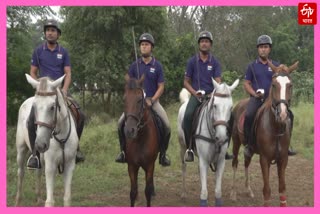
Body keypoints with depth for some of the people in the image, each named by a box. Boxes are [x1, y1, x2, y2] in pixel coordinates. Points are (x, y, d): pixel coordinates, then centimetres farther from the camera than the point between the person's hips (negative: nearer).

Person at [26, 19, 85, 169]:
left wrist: (64, 89, -14)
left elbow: (68, 73, 3)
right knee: (32, 119, -25)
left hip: (60, 90, 2)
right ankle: (35, 153, -11)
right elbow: (33, 73, 7)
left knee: (80, 115, -13)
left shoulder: (63, 52, 7)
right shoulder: (38, 51, 5)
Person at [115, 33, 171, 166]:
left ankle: (163, 154, 2)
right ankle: (123, 151, 3)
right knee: (121, 123, -16)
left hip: (152, 100, -1)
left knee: (167, 126, -18)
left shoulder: (157, 65, 0)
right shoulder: (135, 65, 4)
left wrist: (151, 100, -14)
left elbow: (161, 87, -1)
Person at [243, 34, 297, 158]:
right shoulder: (252, 66, 6)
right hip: (257, 98, -2)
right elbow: (246, 84, 6)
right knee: (249, 115, -31)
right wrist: (255, 93, -11)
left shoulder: (276, 66, 10)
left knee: (289, 115, -15)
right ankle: (249, 145, -14)